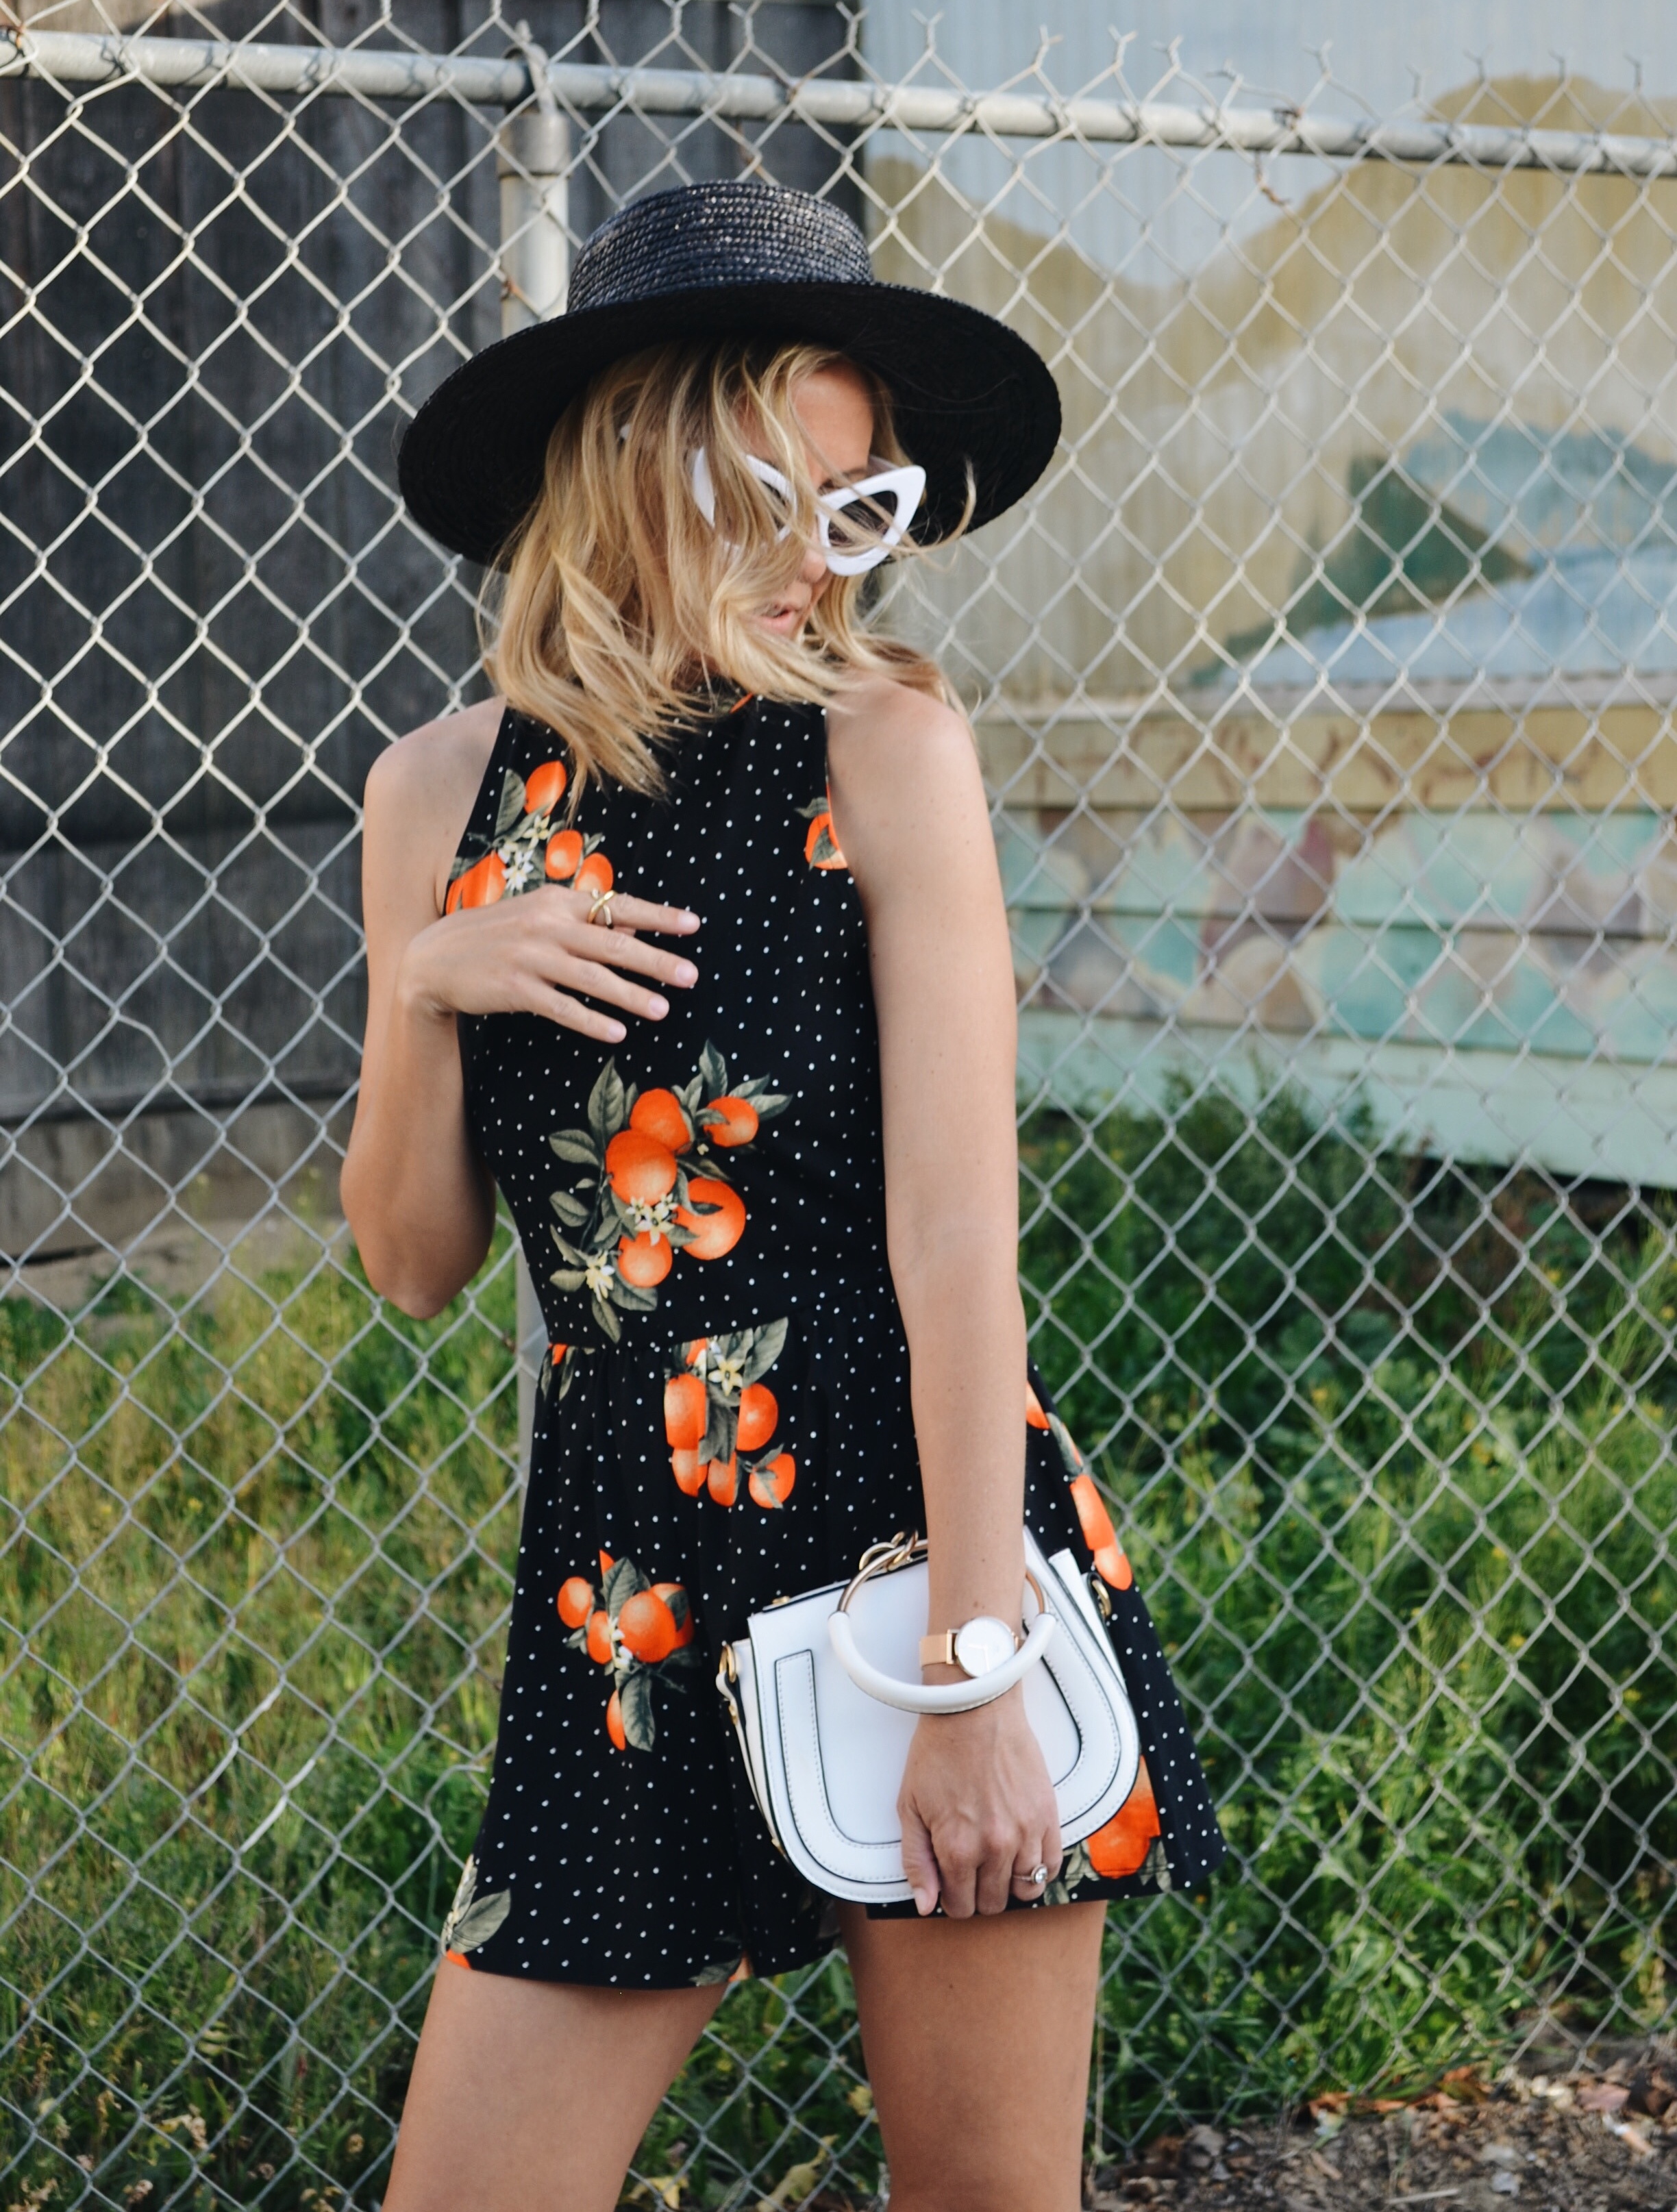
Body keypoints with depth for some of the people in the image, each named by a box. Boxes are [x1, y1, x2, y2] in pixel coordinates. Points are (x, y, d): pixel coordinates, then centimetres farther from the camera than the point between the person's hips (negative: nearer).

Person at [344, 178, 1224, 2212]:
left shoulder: (884, 746, -5)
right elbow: (417, 1266, 10)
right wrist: (423, 996, -8)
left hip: (922, 1524, -3)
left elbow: (959, 1239, -10)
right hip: (624, 1577, 3)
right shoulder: (445, 794, 6)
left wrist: (972, 1682, -15)